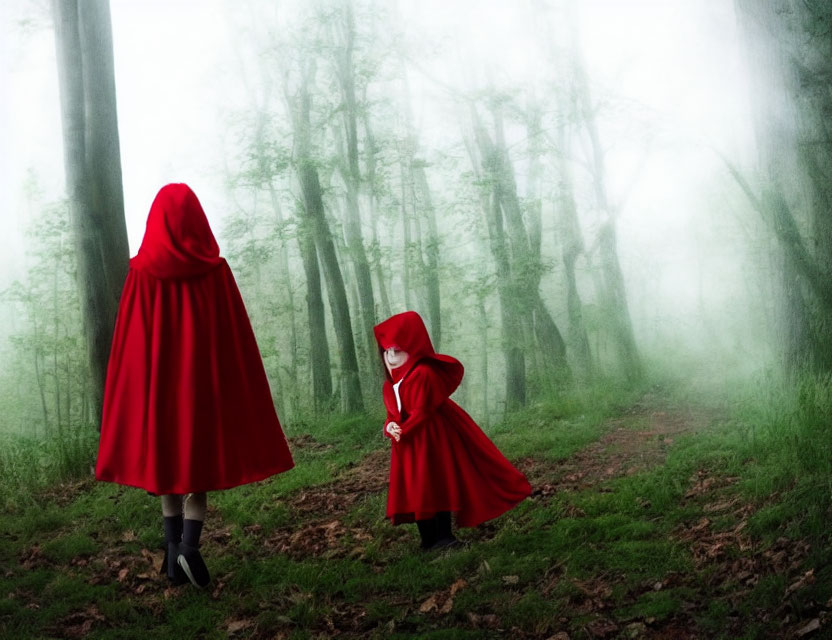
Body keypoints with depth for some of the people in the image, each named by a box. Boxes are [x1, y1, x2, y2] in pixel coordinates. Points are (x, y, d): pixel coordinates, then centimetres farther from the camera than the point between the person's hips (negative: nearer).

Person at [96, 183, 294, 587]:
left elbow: (129, 340, -1)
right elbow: (235, 336, -4)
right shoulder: (214, 268, -5)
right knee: (199, 464, 5)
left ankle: (173, 550, 10)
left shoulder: (142, 271, -2)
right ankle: (189, 545, -14)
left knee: (166, 462, 13)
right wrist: (240, 395, 3)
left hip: (156, 380, 2)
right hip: (204, 377, -1)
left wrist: (134, 397, 6)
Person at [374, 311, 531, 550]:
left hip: (432, 440, -9)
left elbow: (422, 412, -19)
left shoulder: (422, 374, -16)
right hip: (408, 446, 9)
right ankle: (429, 540, 19)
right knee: (414, 491, 10)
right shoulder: (390, 384, 12)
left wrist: (403, 431, -18)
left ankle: (443, 537, 7)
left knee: (436, 487, -3)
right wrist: (391, 427, -10)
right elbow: (393, 415, 12)